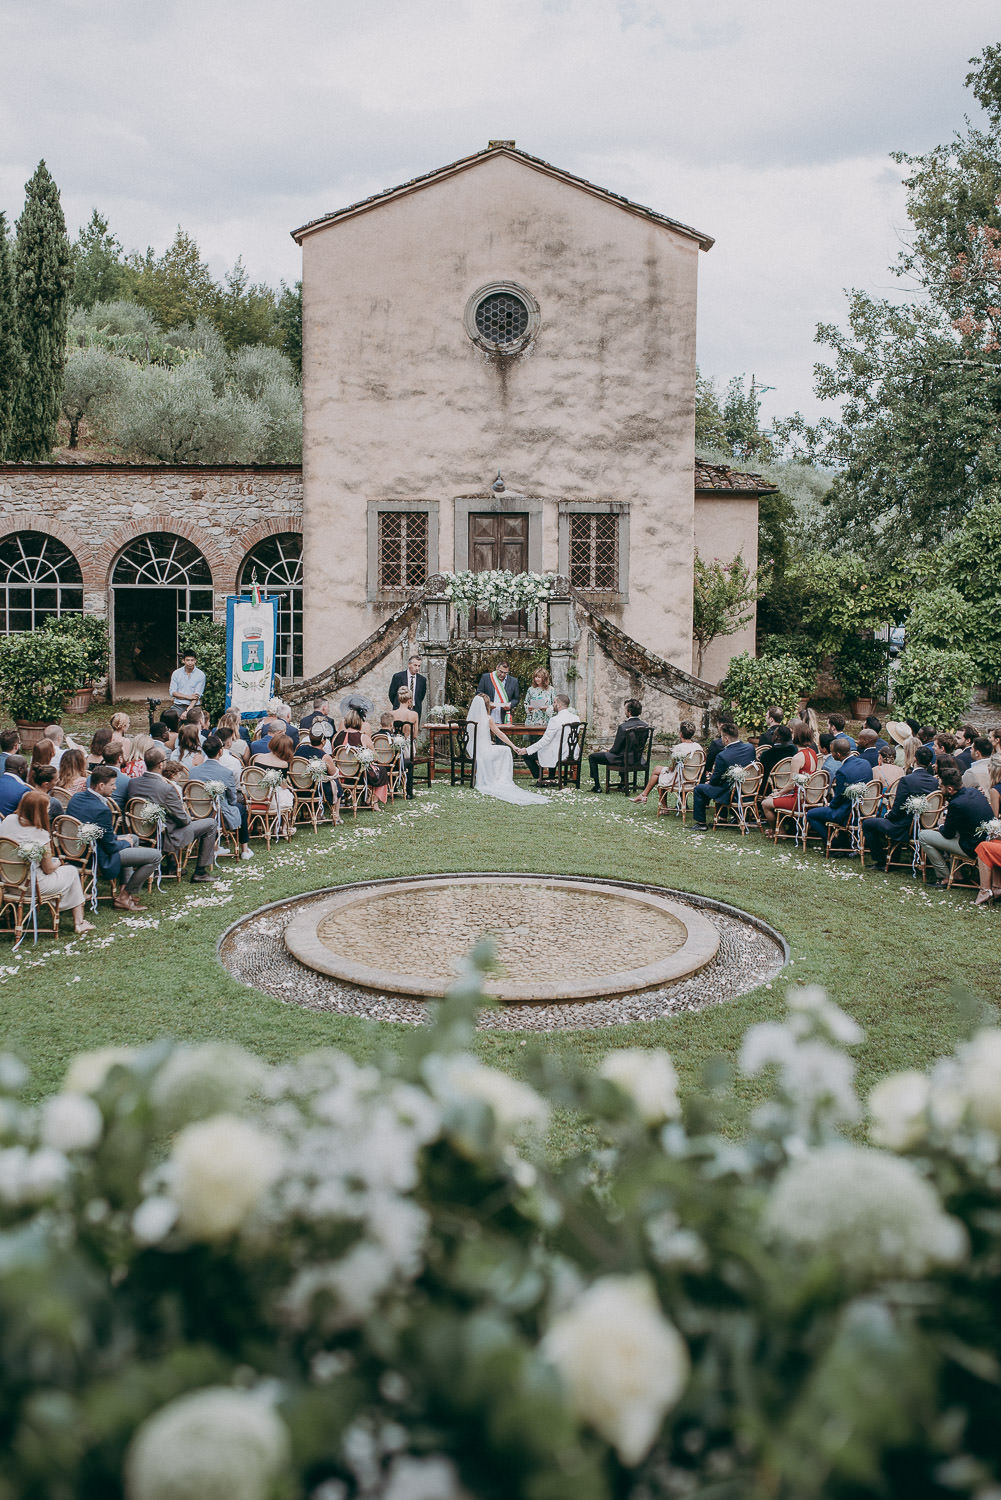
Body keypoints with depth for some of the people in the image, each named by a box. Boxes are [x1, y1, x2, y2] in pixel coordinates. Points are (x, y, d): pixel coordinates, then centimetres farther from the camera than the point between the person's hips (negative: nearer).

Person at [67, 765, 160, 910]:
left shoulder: (75, 798, -2)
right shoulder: (102, 810, -30)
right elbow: (110, 847, -22)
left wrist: (115, 837, 8)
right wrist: (125, 842, -2)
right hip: (101, 860, -10)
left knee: (133, 837, 30)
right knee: (155, 855, -8)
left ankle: (124, 887, 25)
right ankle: (124, 898, 3)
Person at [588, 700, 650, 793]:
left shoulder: (623, 727, -25)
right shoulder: (645, 725, -5)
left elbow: (615, 749, -18)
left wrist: (607, 751, 4)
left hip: (624, 760, -7)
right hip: (638, 759, 7)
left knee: (592, 757, 8)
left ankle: (596, 786, 11)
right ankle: (623, 783, 45)